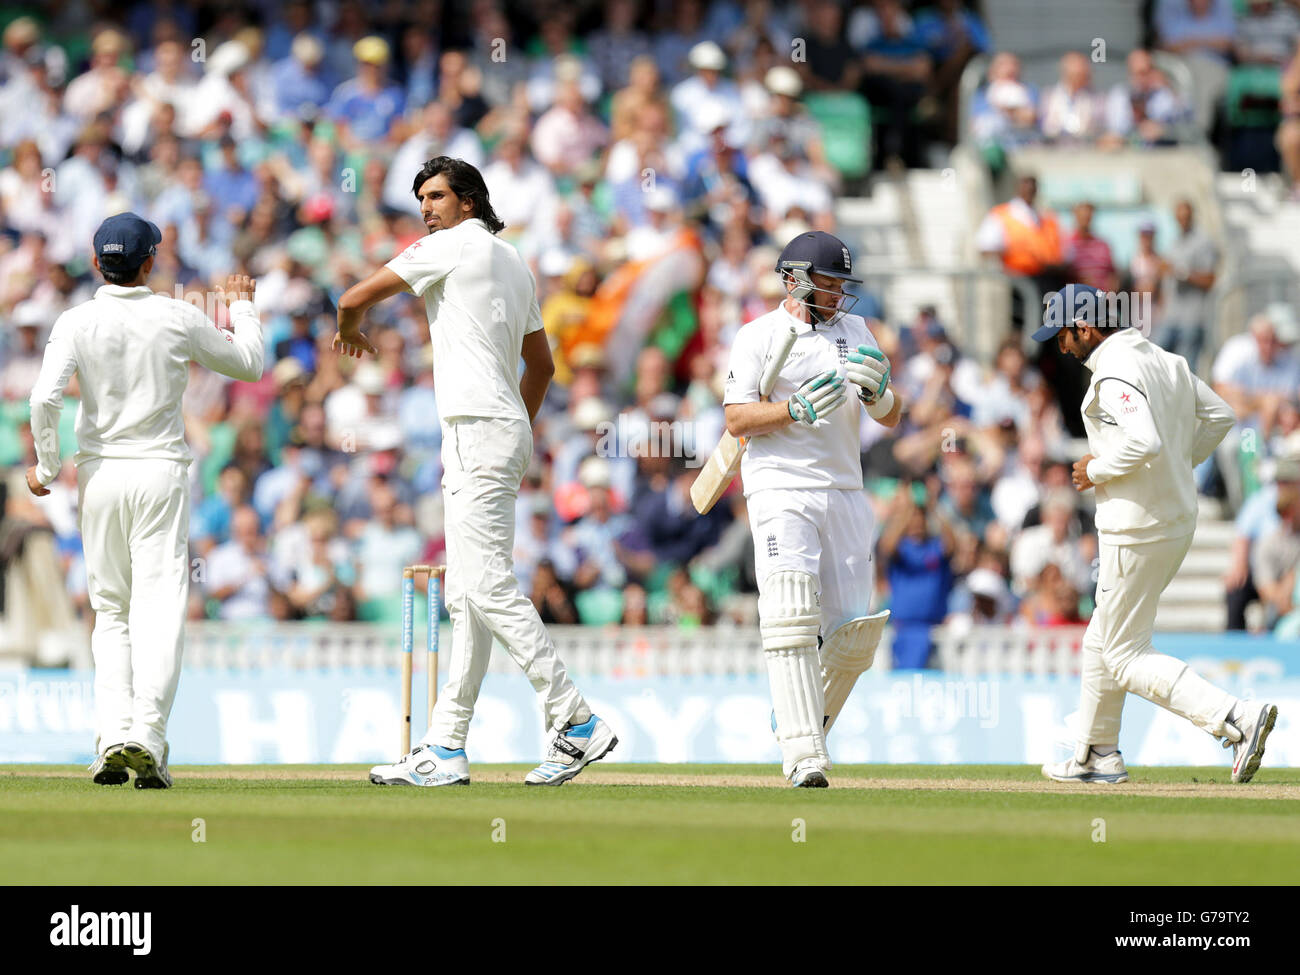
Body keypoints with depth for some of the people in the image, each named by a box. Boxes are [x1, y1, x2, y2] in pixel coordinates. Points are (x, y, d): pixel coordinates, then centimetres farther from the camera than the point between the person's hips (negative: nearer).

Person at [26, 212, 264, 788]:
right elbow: (249, 364, 12)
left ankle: (113, 737, 0)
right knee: (159, 610, -6)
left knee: (111, 612, 12)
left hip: (100, 475, 1)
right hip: (161, 471, -1)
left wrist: (46, 467, -2)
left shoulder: (77, 323, -5)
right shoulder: (179, 320, -3)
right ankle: (147, 737, -21)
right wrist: (242, 309, 30)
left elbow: (46, 398, -17)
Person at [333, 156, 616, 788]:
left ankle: (575, 723, -20)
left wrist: (350, 330, 21)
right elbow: (542, 364, 27)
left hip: (478, 429, -10)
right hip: (506, 429, 10)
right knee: (465, 595, 7)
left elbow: (356, 297, -1)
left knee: (488, 586, -16)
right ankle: (445, 749, 6)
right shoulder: (514, 264, 21)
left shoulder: (452, 245, -5)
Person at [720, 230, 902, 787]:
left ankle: (801, 719, 20)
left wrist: (876, 390, -9)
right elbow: (737, 420, -7)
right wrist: (799, 409, -20)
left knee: (858, 627, -1)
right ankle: (804, 758, -21)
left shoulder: (853, 331, 15)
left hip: (844, 491, 5)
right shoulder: (758, 338, 1)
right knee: (792, 616, -17)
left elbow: (891, 418, 13)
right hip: (781, 490, -5)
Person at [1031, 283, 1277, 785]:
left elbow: (1143, 442, -32)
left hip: (1139, 531, -10)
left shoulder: (1115, 372, -19)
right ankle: (1097, 756, 32)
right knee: (1102, 643, 22)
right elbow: (1219, 415, 16)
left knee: (1126, 657, -4)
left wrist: (1096, 469, -16)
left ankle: (1236, 717, -18)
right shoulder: (1163, 360, 11)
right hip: (1178, 516, 10)